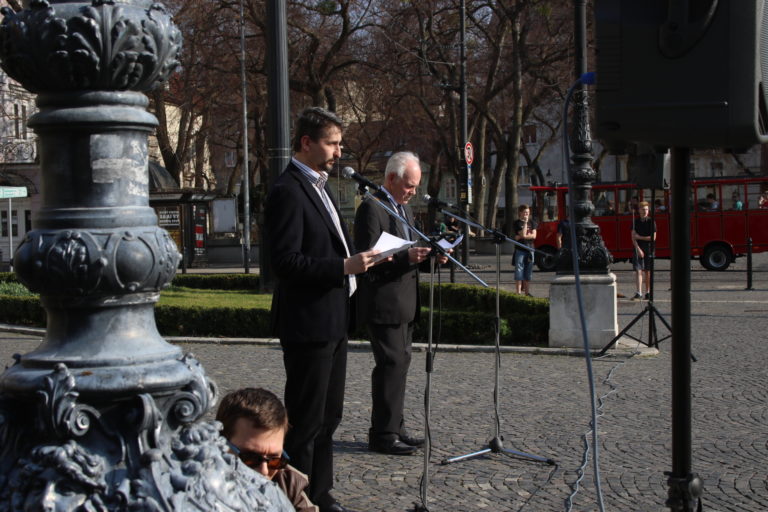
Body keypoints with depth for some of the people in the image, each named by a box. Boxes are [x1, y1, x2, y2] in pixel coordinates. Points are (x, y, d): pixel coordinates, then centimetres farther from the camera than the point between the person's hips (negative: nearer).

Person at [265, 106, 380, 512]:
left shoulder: (318, 186, 15)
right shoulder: (288, 192, -16)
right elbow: (286, 261, -23)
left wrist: (359, 257, 4)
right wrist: (345, 266, -26)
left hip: (332, 320, 10)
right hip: (308, 323, -10)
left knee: (328, 415, 18)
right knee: (306, 421, 0)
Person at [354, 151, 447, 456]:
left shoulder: (403, 208, 18)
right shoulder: (372, 208, -13)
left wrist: (430, 259, 4)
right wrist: (407, 257, -29)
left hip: (404, 305, 10)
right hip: (384, 304, -10)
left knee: (399, 364, 13)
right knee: (391, 365, -9)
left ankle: (394, 428, 22)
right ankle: (382, 435, -2)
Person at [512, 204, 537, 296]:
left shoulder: (532, 222, 11)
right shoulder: (517, 223, -1)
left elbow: (534, 236, -1)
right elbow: (522, 234, -14)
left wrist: (523, 236, -11)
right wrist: (525, 223, -13)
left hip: (530, 249, 4)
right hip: (520, 250, -4)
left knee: (528, 272, 8)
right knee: (519, 271, -6)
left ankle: (527, 292, 15)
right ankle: (518, 292, -6)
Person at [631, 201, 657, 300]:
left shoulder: (651, 222, -1)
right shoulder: (635, 221, 3)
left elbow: (653, 238, -6)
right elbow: (633, 237, -2)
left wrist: (640, 237, -6)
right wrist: (638, 249, -13)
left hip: (649, 249, 0)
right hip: (638, 248, 0)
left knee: (647, 271, 6)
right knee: (638, 271, -8)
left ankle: (648, 292, 17)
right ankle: (639, 293, -13)